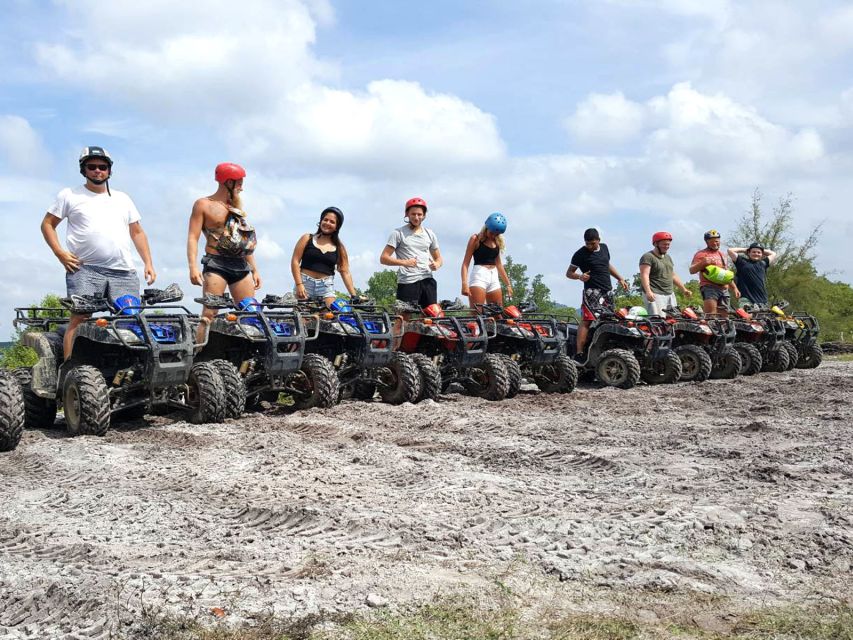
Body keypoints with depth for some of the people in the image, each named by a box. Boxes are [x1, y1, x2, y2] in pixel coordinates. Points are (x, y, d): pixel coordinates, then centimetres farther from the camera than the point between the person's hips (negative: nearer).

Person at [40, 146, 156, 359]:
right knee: (79, 319, -15)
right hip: (85, 269, -3)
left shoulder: (123, 199, 24)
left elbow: (137, 232, 24)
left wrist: (148, 263, 13)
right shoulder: (69, 195, 14)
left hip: (124, 272, 3)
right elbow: (47, 224, 14)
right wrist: (60, 253, -1)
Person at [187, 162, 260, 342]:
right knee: (209, 314, -14)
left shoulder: (238, 207, 21)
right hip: (216, 264, -6)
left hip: (241, 266, 6)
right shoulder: (203, 204, 4)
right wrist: (193, 267, -18)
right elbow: (193, 237, -4)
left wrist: (254, 270, 19)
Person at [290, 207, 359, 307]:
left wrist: (354, 295, -3)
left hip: (327, 286, 1)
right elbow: (295, 261, 3)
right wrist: (299, 284, -9)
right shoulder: (307, 239, 8)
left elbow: (345, 272, 6)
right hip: (305, 283, -1)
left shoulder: (339, 248, 10)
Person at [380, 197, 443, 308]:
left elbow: (438, 258, 24)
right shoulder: (398, 233, 3)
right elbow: (383, 258, -2)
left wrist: (436, 264, -1)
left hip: (427, 280, 4)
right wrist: (404, 262, -18)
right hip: (407, 282, -4)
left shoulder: (429, 234, 16)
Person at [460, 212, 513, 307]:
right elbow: (465, 263, -4)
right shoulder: (476, 239, -1)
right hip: (479, 276, -6)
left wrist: (508, 284, 21)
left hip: (494, 278, 6)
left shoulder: (497, 242, 14)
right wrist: (464, 283, -17)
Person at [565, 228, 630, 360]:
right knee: (586, 321, -15)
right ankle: (579, 354, -19)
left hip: (607, 291, 6)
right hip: (592, 291, -6)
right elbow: (569, 273, 0)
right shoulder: (580, 254, -3)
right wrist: (579, 276, -20)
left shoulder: (604, 248, 15)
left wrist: (620, 279, 26)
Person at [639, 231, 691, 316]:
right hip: (655, 295, -8)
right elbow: (644, 275, -17)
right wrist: (648, 291, -30)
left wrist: (684, 289, 25)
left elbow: (673, 275, 29)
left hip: (670, 295, 9)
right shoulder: (648, 257, -6)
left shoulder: (668, 257, 22)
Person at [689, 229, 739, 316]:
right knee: (710, 315, -24)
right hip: (709, 287, -7)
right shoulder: (701, 254, 4)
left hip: (724, 289, 7)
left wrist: (734, 288, 25)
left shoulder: (722, 255, 25)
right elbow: (692, 270, -6)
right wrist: (702, 263, -23)